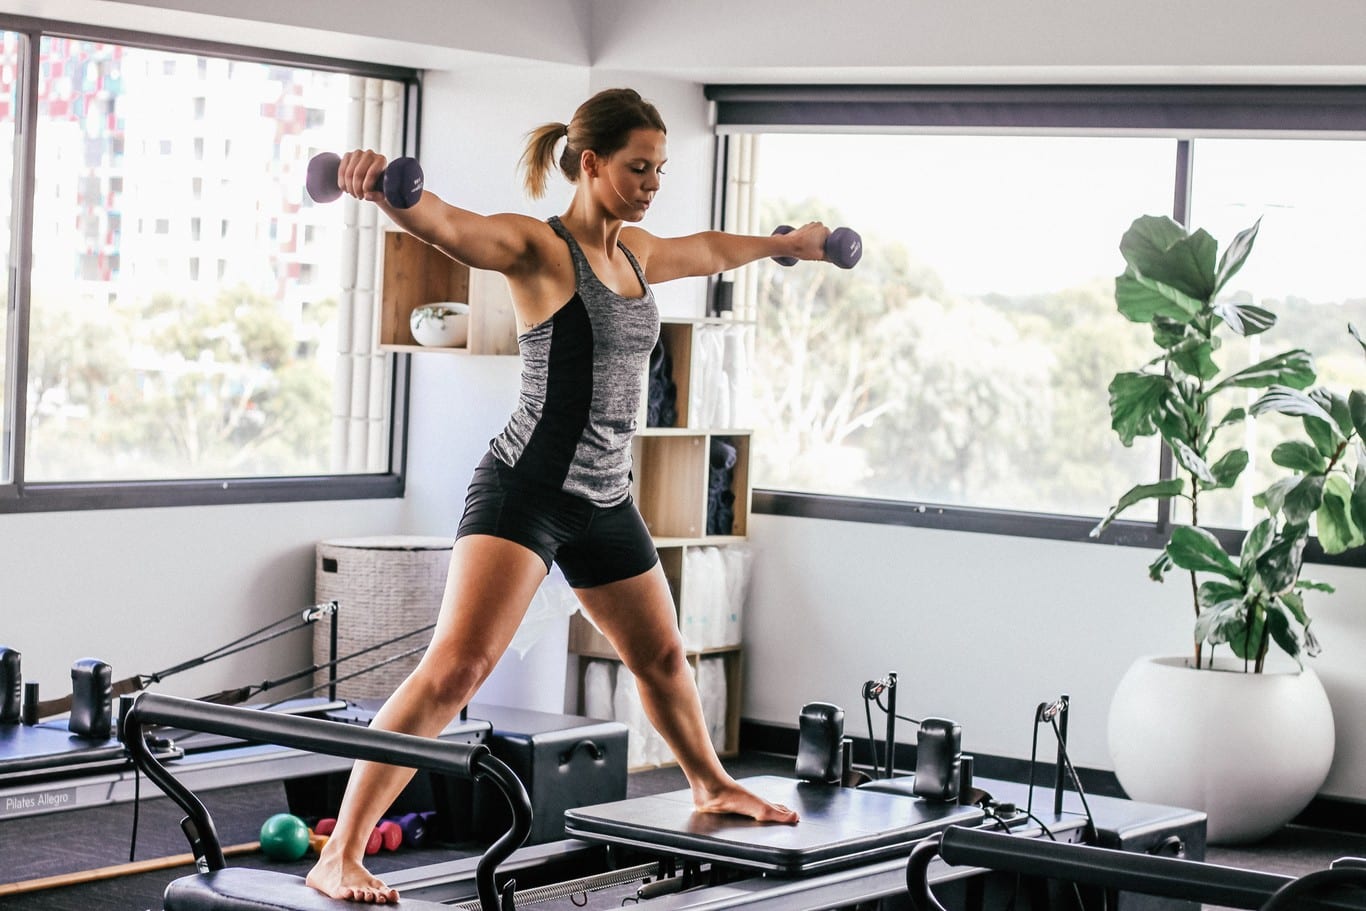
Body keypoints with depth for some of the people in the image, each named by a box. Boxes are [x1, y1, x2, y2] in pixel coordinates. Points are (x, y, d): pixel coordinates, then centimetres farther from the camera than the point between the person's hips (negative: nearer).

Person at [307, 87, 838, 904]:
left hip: (604, 499, 8)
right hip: (528, 489, -8)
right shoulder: (539, 248, -12)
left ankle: (712, 786, 55)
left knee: (662, 656, 27)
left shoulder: (636, 252, 12)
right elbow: (447, 224, -32)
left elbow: (708, 250, 34)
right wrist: (382, 187, -53)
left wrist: (789, 243, 50)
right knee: (458, 666, -24)